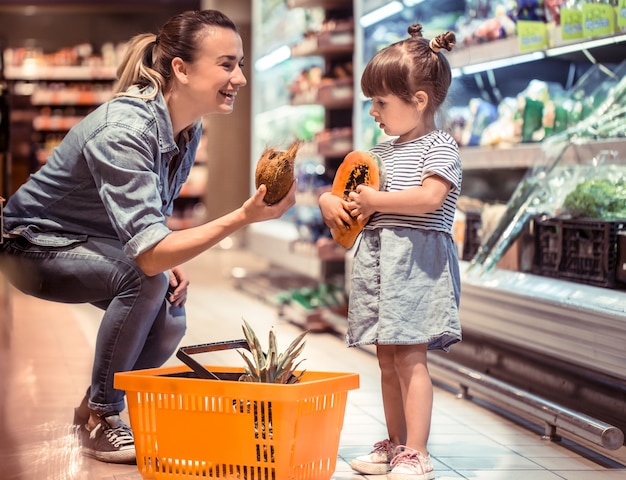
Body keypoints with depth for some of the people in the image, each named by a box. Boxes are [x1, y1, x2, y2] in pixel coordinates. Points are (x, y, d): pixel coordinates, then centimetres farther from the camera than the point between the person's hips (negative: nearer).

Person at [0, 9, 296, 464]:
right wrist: (243, 217, -50)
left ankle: (96, 408, 19)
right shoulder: (124, 130, -35)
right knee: (142, 277, -29)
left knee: (168, 320, -7)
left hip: (90, 247, 8)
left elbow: (156, 214, 10)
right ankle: (99, 418, -12)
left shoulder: (190, 129, -8)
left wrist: (168, 260, -11)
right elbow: (148, 254, -43)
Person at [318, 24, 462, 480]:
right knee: (387, 357, 12)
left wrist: (375, 200, -13)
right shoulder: (383, 150, 19)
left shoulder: (440, 147, -5)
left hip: (417, 257, -8)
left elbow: (429, 198, -22)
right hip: (376, 255, 8)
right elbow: (345, 188, 27)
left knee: (409, 356, -10)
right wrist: (330, 201, 5)